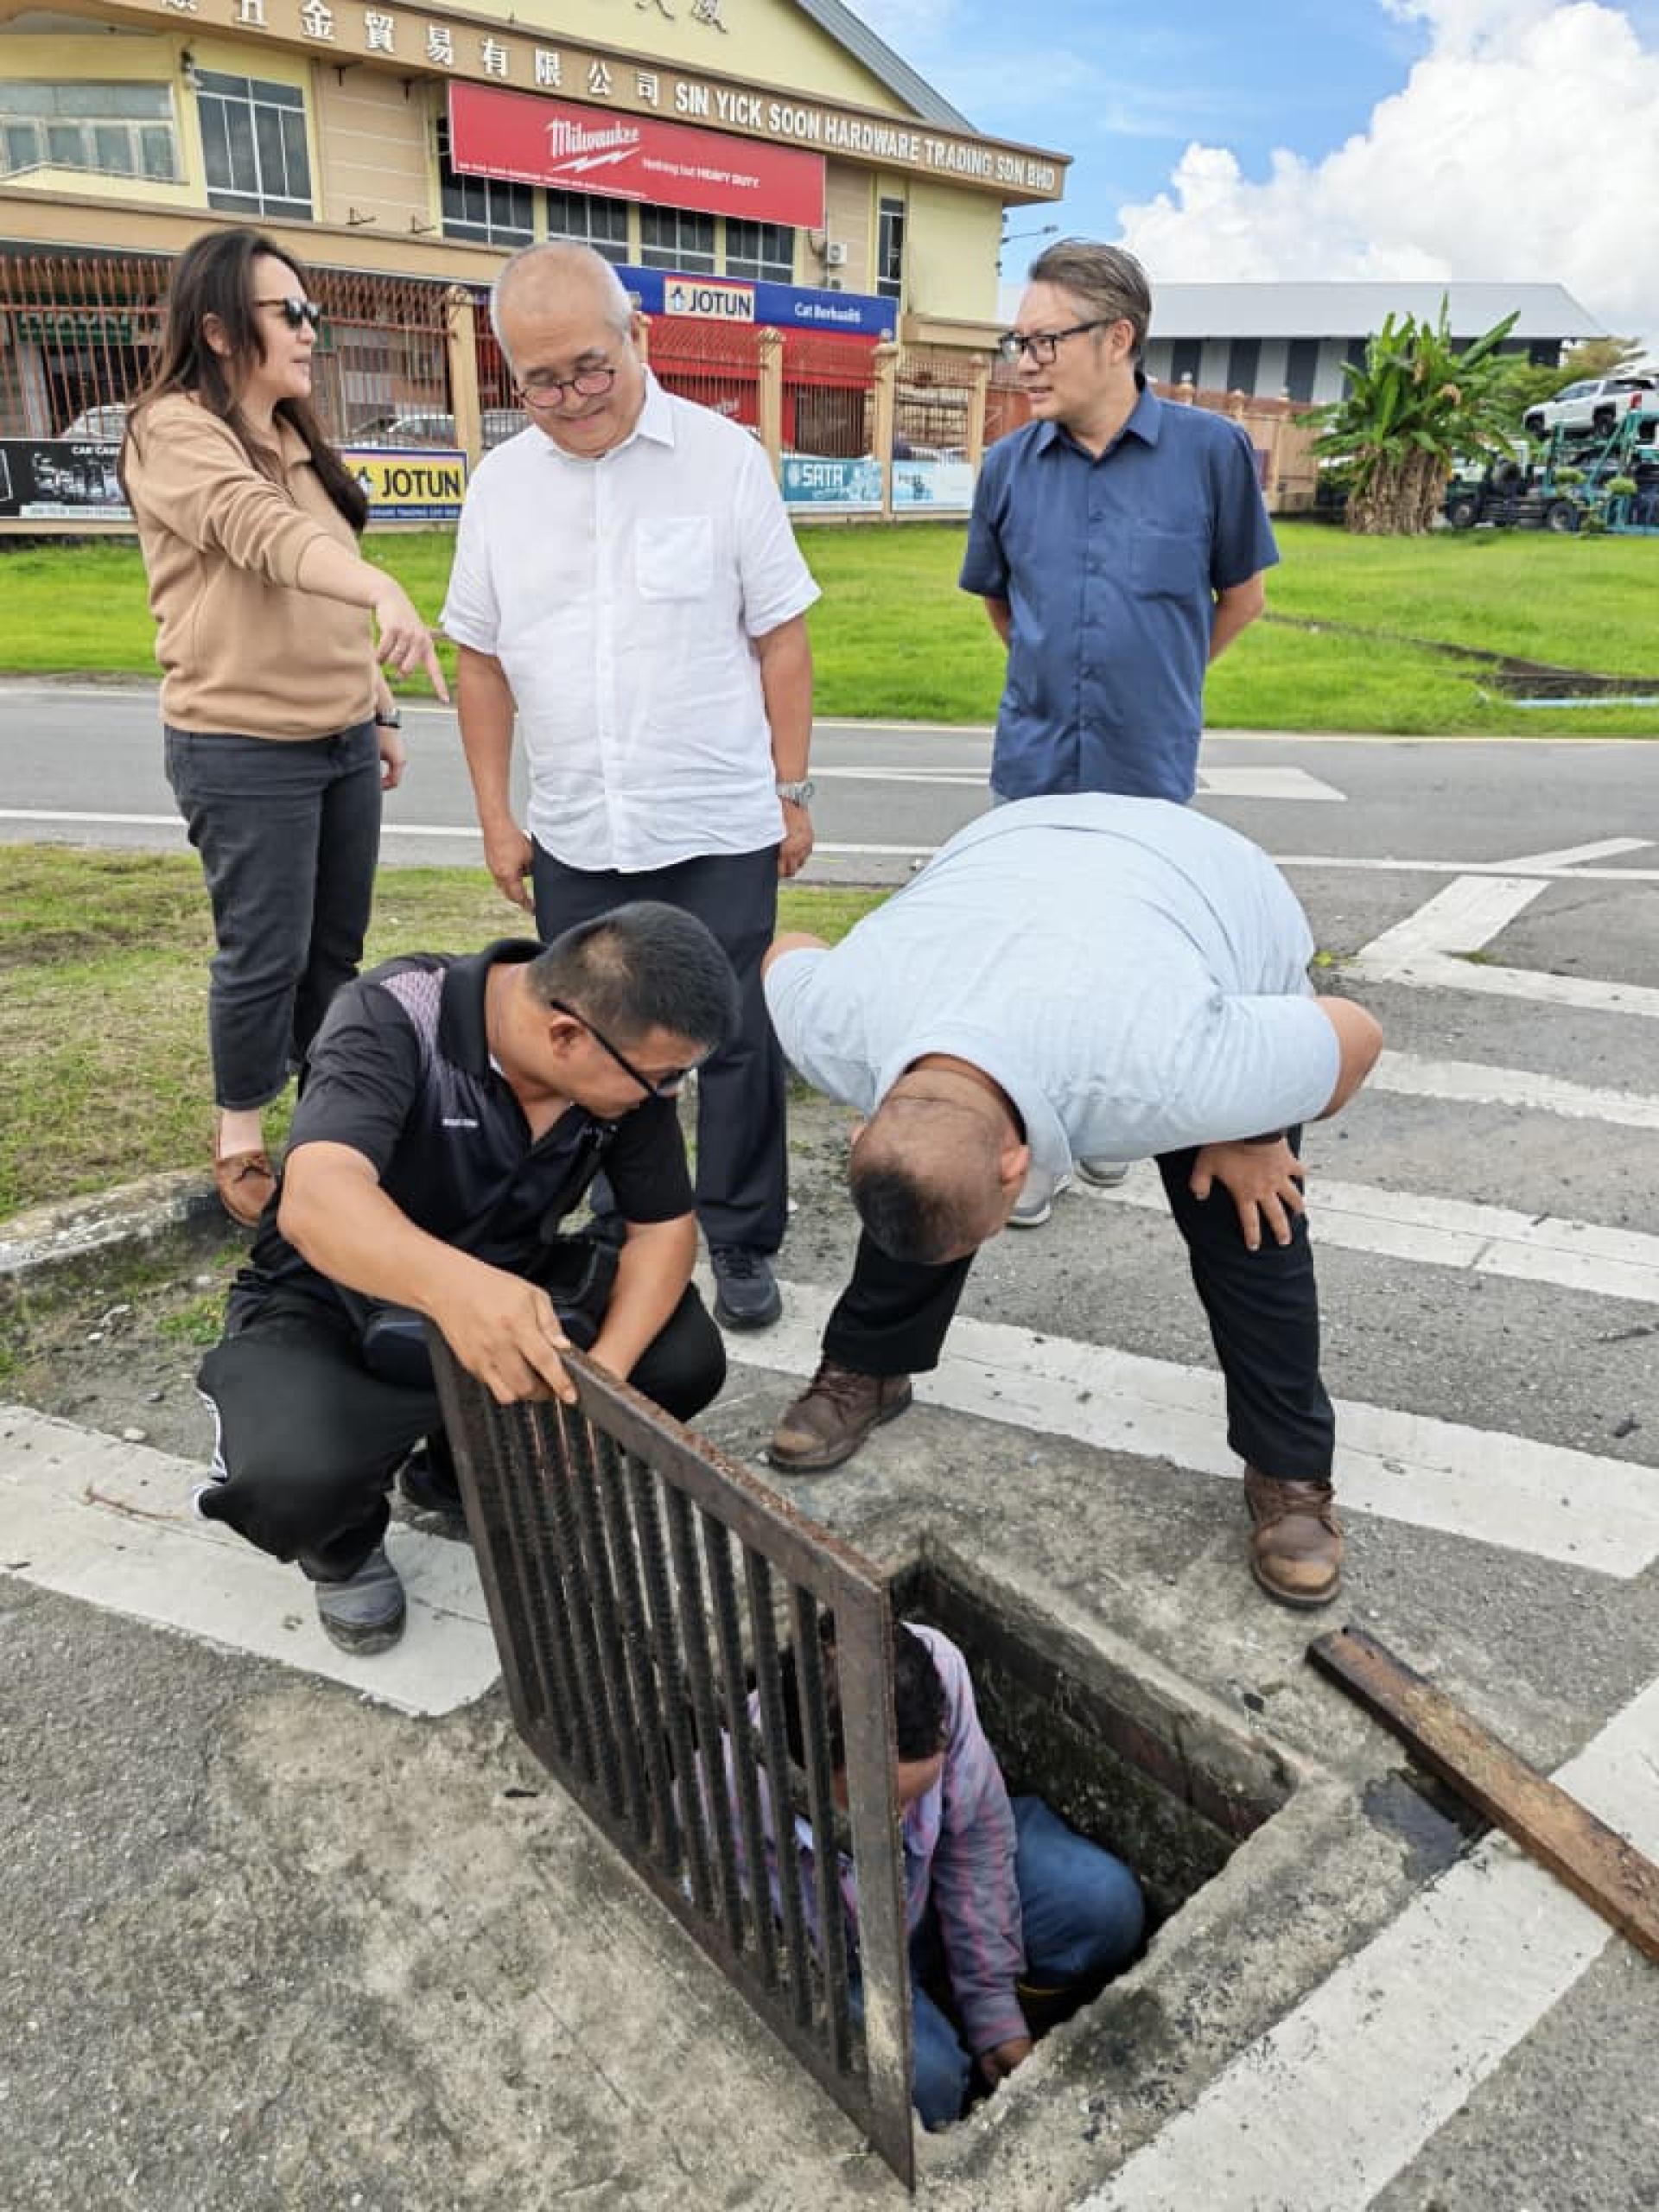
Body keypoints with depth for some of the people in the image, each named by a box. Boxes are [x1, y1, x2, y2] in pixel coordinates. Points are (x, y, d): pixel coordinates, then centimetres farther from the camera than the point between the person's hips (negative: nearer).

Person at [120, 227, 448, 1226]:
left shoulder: (298, 442, 15)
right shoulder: (176, 432, -11)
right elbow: (261, 534, -32)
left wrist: (378, 709, 19)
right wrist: (386, 589, -48)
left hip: (341, 740, 8)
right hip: (244, 749, -7)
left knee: (336, 949, 12)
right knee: (266, 956, -1)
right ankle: (241, 1139, 19)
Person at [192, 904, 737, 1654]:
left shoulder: (625, 1058, -15)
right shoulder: (392, 1019, -30)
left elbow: (663, 1227, -8)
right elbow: (317, 1200, -46)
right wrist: (453, 1285, -67)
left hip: (505, 1283, 5)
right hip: (328, 1301, -4)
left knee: (685, 1357, -17)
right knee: (295, 1474, -35)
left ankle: (467, 1470, 10)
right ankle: (345, 1544, 4)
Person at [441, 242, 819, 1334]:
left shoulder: (725, 456, -3)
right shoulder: (501, 484, 6)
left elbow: (781, 639, -1)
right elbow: (481, 660, 10)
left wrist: (791, 791, -2)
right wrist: (497, 818, 7)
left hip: (722, 830, -3)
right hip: (575, 836, 3)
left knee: (738, 1041, 5)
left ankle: (744, 1244, 22)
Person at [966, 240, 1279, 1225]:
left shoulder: (1210, 450, -8)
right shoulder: (1009, 464, -1)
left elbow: (1242, 596, 5)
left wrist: (1159, 681, 13)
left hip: (1150, 763, -2)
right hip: (1036, 762, 2)